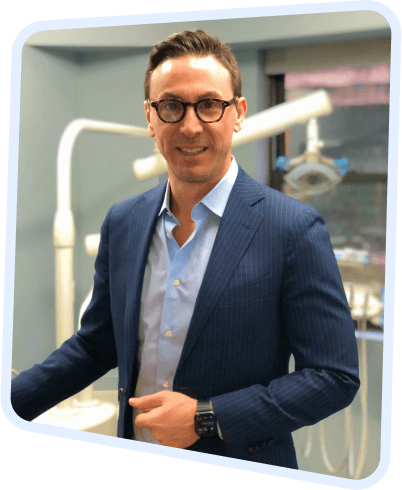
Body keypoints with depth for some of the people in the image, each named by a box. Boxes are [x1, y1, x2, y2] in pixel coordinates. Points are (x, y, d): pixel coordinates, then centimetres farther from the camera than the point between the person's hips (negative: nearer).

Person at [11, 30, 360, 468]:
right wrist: (7, 404, -1)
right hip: (134, 457, 5)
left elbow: (336, 376, -16)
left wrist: (206, 417, -20)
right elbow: (95, 345, 8)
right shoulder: (121, 222, -2)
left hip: (239, 465, -4)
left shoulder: (294, 229, -17)